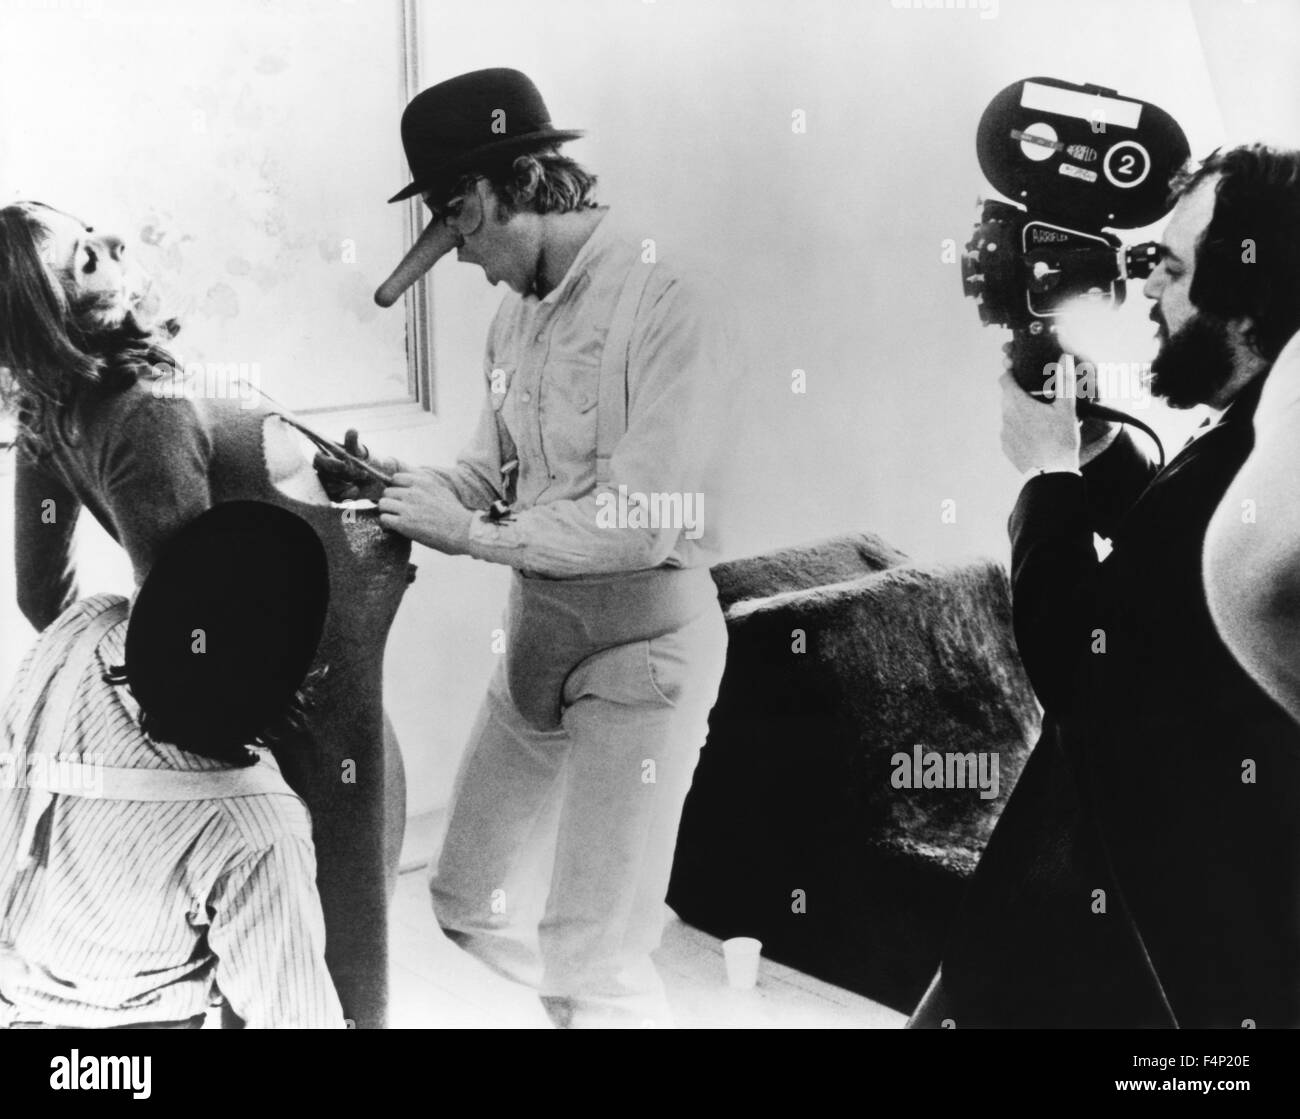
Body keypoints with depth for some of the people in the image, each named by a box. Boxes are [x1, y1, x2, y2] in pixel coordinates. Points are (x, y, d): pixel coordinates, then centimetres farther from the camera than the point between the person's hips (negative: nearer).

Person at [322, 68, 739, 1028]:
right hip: (537, 631, 8)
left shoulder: (674, 305, -19)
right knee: (471, 901, 18)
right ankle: (609, 1000, 40)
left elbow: (642, 523, -23)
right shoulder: (516, 317, 7)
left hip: (644, 641, -8)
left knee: (591, 953, -4)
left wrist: (470, 534, -19)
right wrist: (411, 486, -7)